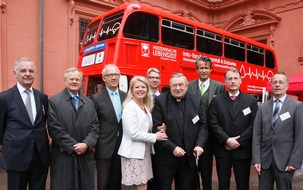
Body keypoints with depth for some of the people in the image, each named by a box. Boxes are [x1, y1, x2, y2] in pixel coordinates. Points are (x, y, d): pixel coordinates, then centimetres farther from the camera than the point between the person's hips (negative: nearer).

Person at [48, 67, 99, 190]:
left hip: (85, 156, 4)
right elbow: (55, 129, -10)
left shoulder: (89, 102, 12)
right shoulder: (54, 101, -2)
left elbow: (95, 126, 6)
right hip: (63, 156, -4)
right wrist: (73, 147, -13)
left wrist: (86, 144, -10)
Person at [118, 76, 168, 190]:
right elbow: (133, 134, -20)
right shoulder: (130, 107, -14)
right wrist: (155, 137, -15)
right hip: (134, 153, -8)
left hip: (144, 151, 8)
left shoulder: (146, 107, 12)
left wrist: (158, 130, -3)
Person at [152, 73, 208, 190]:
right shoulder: (160, 101, -6)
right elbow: (156, 128, -10)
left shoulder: (197, 100, 4)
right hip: (166, 155, -3)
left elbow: (203, 124, 6)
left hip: (190, 155, 3)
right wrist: (172, 148, -15)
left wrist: (199, 145, -8)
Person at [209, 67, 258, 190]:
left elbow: (253, 124, -3)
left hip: (243, 149, 0)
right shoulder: (216, 100, 3)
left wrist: (239, 141, -11)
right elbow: (214, 123, -4)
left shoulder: (251, 100, 3)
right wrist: (227, 140, -14)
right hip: (222, 149, 0)